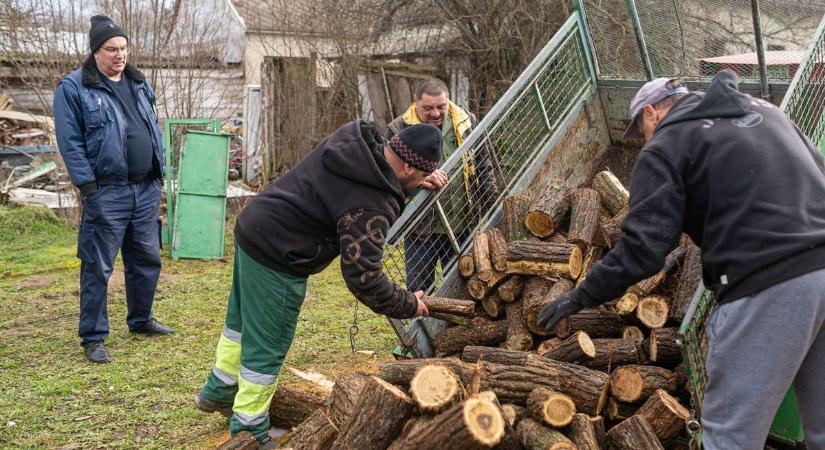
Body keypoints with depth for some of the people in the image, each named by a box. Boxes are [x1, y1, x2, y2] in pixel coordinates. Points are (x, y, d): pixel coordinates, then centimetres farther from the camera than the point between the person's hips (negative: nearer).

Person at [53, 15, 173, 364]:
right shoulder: (73, 87, -7)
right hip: (106, 191, -6)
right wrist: (88, 187, -15)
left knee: (147, 259, 15)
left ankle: (140, 320, 33)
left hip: (146, 189, 6)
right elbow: (70, 142, -10)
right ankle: (93, 338, 9)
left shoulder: (138, 84, 13)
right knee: (98, 267, -1)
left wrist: (159, 175, 13)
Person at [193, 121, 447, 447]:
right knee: (267, 346, 5)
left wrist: (416, 180, 5)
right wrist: (408, 306, -9)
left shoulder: (355, 136, -2)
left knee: (242, 321, 27)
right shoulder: (371, 206, -26)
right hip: (276, 258, -10)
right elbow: (363, 275, -23)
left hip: (253, 227, 10)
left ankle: (218, 393, 46)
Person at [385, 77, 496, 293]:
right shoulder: (399, 130, -7)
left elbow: (484, 169, 12)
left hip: (462, 225, 3)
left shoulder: (466, 123, 4)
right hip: (421, 227, -3)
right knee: (418, 289, 4)